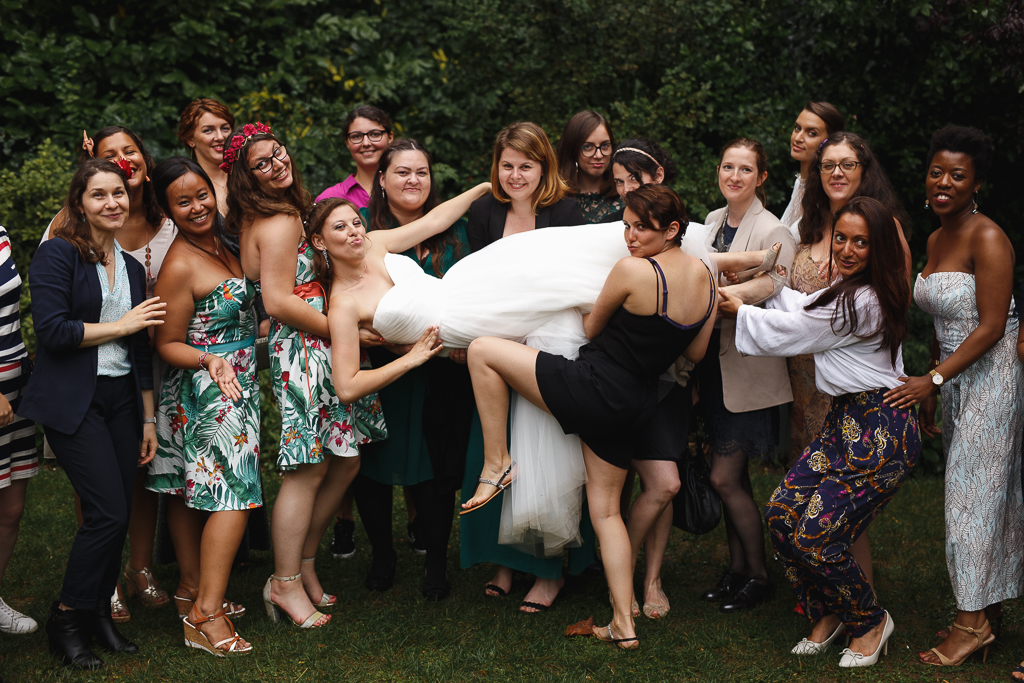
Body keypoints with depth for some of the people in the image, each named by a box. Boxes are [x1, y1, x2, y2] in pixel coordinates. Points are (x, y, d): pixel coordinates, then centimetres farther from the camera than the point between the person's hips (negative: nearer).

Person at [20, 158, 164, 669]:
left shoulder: (131, 267, 15)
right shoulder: (57, 254, -5)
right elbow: (51, 329, -16)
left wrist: (148, 420, 16)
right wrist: (121, 325, -9)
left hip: (122, 399, 6)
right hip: (72, 402, -6)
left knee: (118, 516, 4)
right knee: (108, 512, -12)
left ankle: (99, 614, 20)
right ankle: (66, 621, 4)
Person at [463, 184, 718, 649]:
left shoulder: (632, 270, -18)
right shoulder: (705, 278, 3)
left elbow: (590, 329, -3)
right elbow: (696, 353, 15)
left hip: (591, 387, -8)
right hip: (635, 404, 8)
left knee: (482, 351, 1)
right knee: (606, 509, 18)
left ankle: (497, 463, 8)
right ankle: (624, 624, 16)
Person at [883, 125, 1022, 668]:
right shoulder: (935, 240, 10)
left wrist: (933, 379, -20)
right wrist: (929, 386, 15)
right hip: (956, 380, 8)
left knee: (975, 493, -4)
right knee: (974, 491, 12)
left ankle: (972, 622, 6)